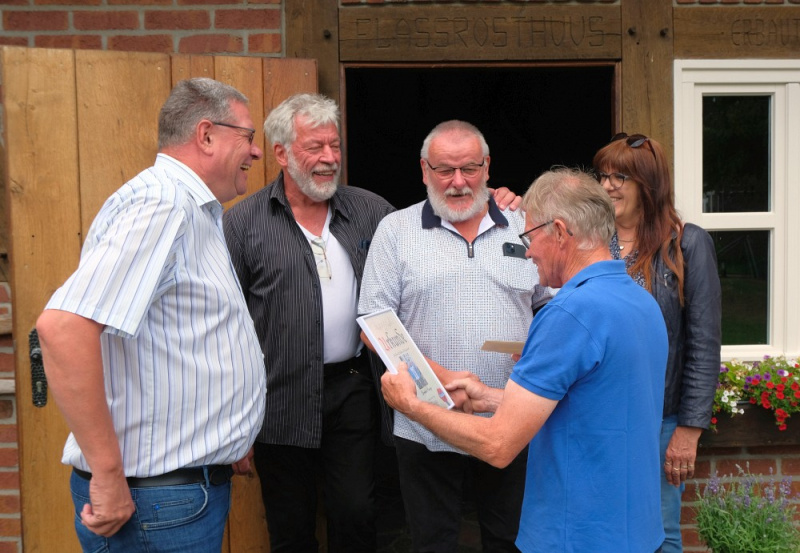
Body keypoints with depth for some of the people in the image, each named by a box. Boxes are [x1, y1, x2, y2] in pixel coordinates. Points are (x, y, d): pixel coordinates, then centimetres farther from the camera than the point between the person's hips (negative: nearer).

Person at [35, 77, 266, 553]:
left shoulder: (197, 212, 14)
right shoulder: (160, 204, -19)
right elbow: (63, 326, -30)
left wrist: (229, 440, 19)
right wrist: (107, 476, -26)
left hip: (197, 482, 10)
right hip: (157, 504, -10)